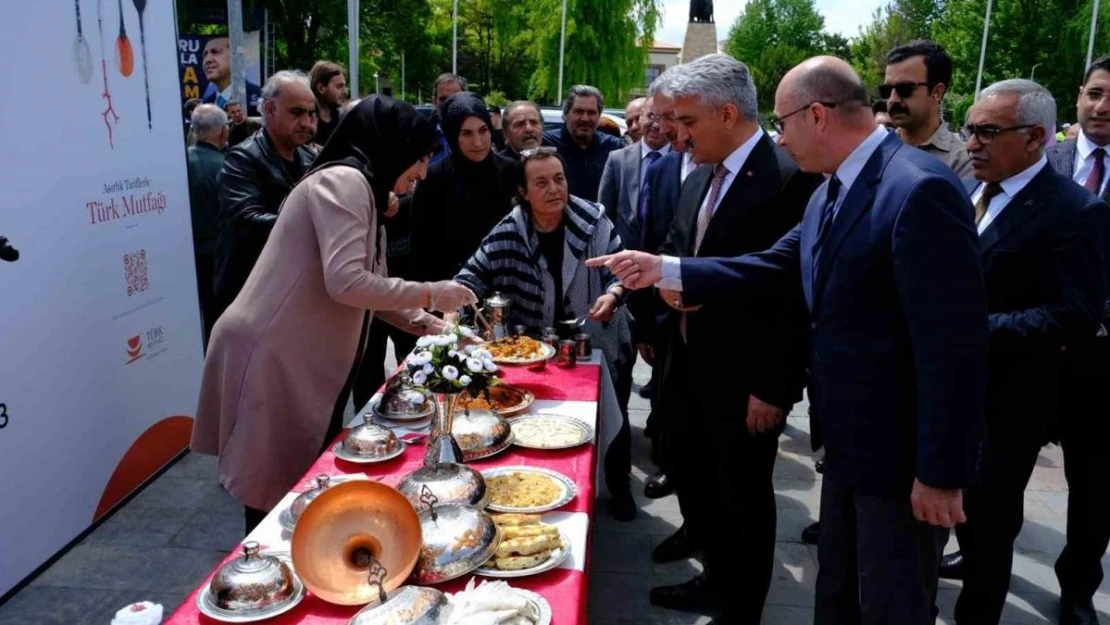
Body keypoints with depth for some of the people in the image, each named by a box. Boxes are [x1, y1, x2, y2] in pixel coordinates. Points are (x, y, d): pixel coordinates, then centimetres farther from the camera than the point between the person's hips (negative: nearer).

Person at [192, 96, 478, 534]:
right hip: (272, 358, -10)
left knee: (305, 487, 17)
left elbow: (370, 288, 19)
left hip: (303, 360, 10)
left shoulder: (359, 189, 18)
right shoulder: (343, 181, -15)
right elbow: (346, 283, -26)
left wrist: (429, 325, 11)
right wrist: (428, 293, -16)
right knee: (275, 490, 2)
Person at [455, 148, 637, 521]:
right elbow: (476, 272, -7)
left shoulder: (593, 221, -14)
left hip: (599, 344, 0)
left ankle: (619, 486, 41)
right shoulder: (508, 234, -12)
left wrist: (612, 295, -27)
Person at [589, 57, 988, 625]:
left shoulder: (920, 190, -24)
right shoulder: (833, 191, 7)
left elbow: (952, 345, -25)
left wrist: (941, 473, -21)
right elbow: (774, 268, 8)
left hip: (902, 453, -9)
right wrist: (666, 270, 2)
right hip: (849, 442, 9)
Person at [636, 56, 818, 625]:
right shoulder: (700, 179, 7)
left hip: (745, 381, -8)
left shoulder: (791, 177, -18)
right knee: (695, 481, 22)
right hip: (690, 366, 8)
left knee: (744, 502, 10)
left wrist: (776, 387, -19)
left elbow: (798, 291, -20)